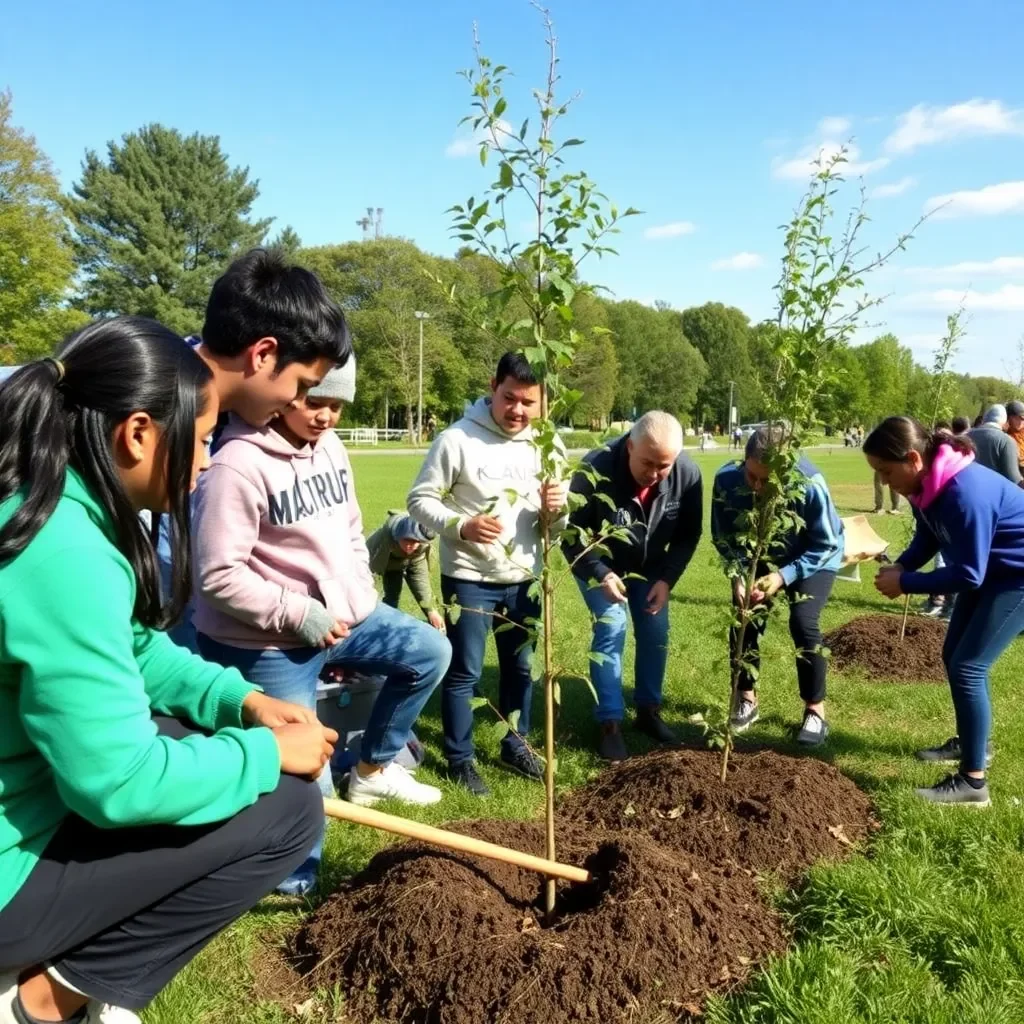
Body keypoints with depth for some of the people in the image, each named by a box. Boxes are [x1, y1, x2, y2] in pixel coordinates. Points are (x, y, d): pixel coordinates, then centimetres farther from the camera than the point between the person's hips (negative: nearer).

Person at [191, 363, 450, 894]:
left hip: (341, 615, 8)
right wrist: (299, 613, -22)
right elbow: (218, 576, -22)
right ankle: (293, 885, 26)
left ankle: (372, 768, 24)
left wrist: (360, 601, 7)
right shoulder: (239, 465, -21)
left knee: (430, 652, 9)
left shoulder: (330, 447, 5)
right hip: (269, 643, -8)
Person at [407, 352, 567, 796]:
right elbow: (420, 499, -10)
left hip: (524, 579, 5)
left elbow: (558, 524, 9)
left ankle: (515, 744, 36)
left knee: (521, 667, 17)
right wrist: (461, 526, -25)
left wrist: (556, 509, -15)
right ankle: (460, 759, 20)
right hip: (468, 579, -5)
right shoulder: (457, 439, -12)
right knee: (464, 672, 4)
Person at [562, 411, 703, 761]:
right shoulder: (596, 470, -36)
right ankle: (610, 723, -1)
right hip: (599, 564, -4)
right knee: (611, 630, -12)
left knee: (656, 632, 4)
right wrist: (601, 575, -31)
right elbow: (571, 532, -23)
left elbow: (689, 534, -9)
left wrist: (667, 578, -17)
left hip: (649, 566, 4)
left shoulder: (687, 473, -25)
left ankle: (648, 710, 22)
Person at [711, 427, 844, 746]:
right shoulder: (727, 479, -30)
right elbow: (724, 538, -14)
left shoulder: (809, 484, -38)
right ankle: (747, 699, 17)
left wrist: (784, 576, -35)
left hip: (814, 560, -3)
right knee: (743, 619, -6)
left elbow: (825, 546, -25)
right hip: (759, 557, 3)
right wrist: (737, 576, -29)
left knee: (803, 622, -18)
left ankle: (815, 710, 2)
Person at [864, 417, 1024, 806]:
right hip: (988, 568, 10)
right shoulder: (927, 483, -8)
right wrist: (900, 565, -13)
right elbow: (928, 538, 5)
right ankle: (972, 742, 36)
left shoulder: (965, 493, -35)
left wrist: (905, 583, -22)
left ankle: (972, 781, -1)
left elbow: (966, 576, -30)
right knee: (954, 656, 17)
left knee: (967, 666, -10)